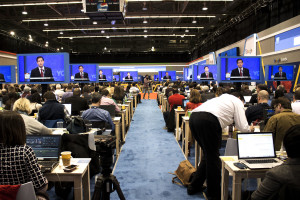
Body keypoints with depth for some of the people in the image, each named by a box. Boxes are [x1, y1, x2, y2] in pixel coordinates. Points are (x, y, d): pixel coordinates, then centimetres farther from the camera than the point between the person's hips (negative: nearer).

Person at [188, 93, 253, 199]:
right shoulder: (238, 102, 16)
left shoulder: (224, 97, 37)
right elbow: (242, 127, 9)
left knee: (208, 154, 22)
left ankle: (194, 186, 31)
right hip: (208, 120, -8)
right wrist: (250, 128, 31)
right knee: (213, 157, 5)